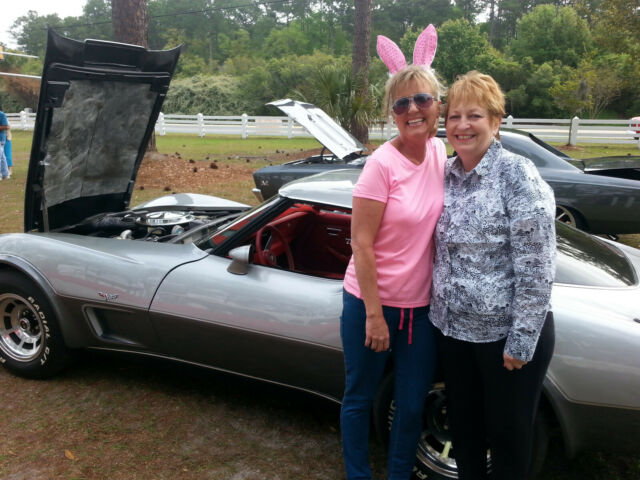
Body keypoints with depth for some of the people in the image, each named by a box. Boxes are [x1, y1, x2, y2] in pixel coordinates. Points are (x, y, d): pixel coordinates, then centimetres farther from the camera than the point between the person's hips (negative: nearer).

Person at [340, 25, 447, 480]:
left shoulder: (440, 152, 0)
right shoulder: (383, 163, -18)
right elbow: (361, 244, -17)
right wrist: (374, 315, -16)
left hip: (421, 306, 5)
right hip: (372, 302, -5)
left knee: (412, 405, 15)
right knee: (360, 398, 14)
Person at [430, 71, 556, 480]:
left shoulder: (517, 175, -16)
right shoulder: (446, 174, 2)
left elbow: (535, 269, -18)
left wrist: (521, 342, -17)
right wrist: (441, 311, 9)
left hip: (507, 333, -6)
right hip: (453, 328, 6)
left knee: (507, 432, 12)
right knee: (463, 424, 20)